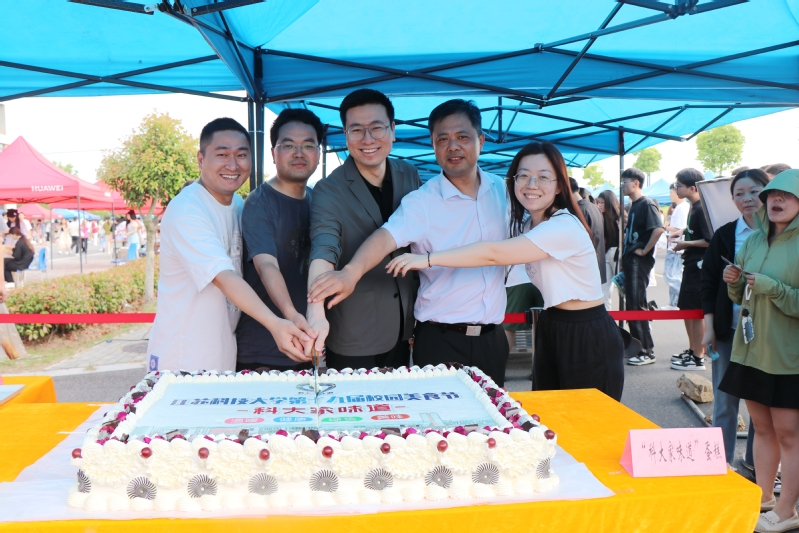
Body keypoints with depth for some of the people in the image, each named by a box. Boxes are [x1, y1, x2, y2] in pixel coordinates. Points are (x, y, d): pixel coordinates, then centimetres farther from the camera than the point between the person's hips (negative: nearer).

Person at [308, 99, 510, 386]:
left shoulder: (503, 190, 4)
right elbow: (386, 237, -28)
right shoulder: (422, 201, -12)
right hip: (441, 341, -4)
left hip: (492, 338, 5)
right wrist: (351, 271, -47)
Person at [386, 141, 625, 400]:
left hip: (588, 337, -8)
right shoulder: (526, 225, 8)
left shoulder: (564, 226, -22)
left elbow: (494, 254, -29)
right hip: (551, 329, 8)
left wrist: (427, 259, -30)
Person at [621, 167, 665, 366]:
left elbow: (659, 228, -25)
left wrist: (644, 250, -19)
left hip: (640, 261, -9)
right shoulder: (633, 206, 17)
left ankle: (647, 352, -3)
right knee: (632, 306, 12)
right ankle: (638, 347, 21)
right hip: (630, 260, 10)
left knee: (637, 306, -8)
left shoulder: (647, 204, -11)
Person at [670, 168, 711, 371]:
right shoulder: (693, 207, 10)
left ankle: (698, 358, 4)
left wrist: (685, 244, -15)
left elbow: (710, 240, -22)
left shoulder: (701, 209, -18)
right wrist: (682, 232, 9)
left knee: (696, 312, -3)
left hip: (699, 265, -10)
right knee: (686, 308, 17)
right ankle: (692, 350, 30)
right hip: (691, 264, 10)